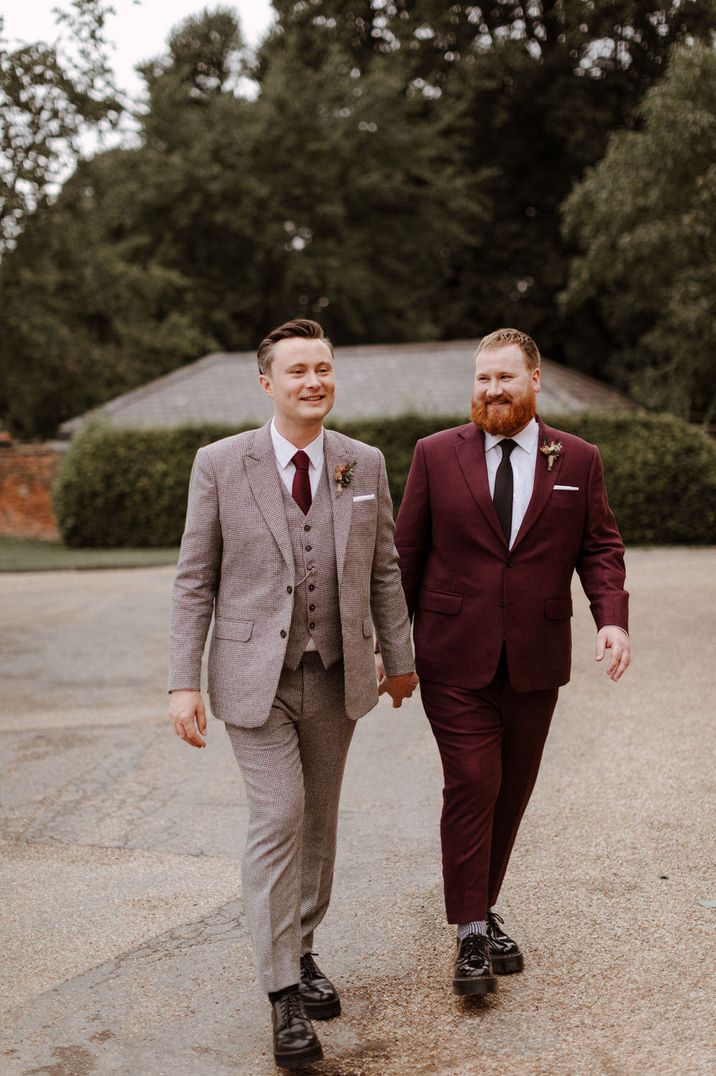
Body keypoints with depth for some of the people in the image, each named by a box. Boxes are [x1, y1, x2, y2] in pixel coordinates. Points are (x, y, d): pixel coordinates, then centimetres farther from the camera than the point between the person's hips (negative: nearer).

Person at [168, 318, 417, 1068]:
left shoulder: (365, 465, 2)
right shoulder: (220, 465, -6)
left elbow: (383, 568, 11)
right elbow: (195, 579, -4)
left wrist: (399, 657, 16)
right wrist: (183, 682, -9)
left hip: (336, 676, 4)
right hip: (255, 677, -3)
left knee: (319, 818, 13)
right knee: (278, 818, -10)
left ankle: (302, 950, 32)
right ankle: (283, 994, 1)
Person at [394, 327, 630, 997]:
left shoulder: (578, 461, 6)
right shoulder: (437, 455, 2)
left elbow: (600, 547, 6)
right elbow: (406, 554, 4)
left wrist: (612, 618, -12)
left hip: (535, 660, 2)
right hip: (454, 658, -2)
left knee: (512, 790, 10)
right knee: (472, 784, -9)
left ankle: (482, 908, 27)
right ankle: (472, 933, 1)